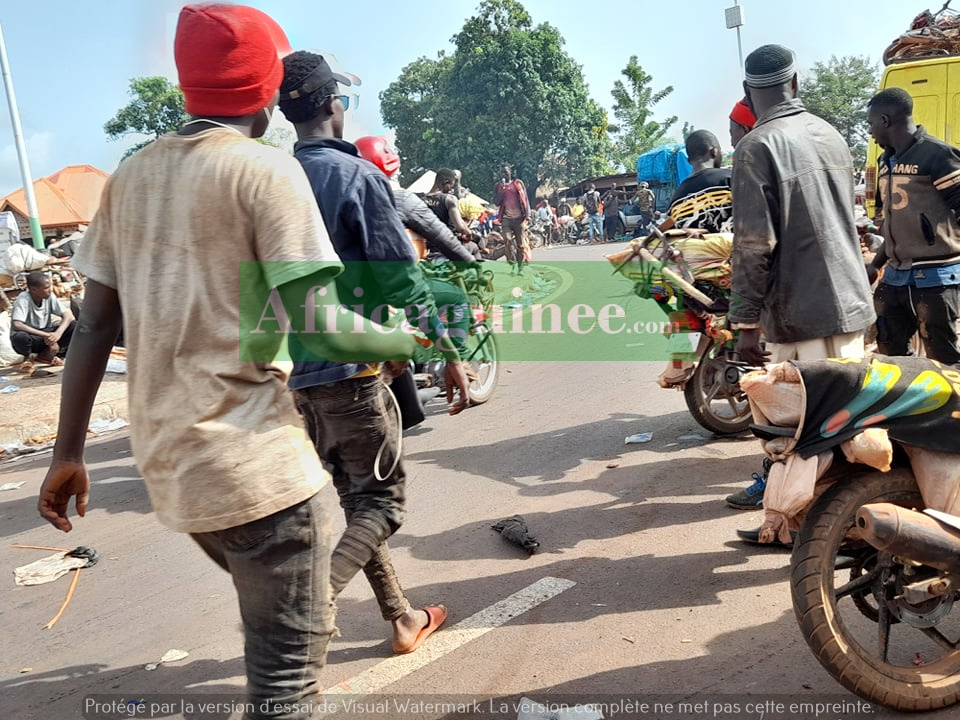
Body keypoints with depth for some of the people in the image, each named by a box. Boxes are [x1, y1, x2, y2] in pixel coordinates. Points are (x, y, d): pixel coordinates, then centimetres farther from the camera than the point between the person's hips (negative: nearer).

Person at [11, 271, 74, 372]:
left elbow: (68, 315, -13)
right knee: (20, 337, -39)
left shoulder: (50, 296, -9)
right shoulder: (23, 299, -23)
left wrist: (58, 333, -32)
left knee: (73, 327, -17)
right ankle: (27, 358, -2)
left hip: (45, 336, 4)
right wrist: (44, 335, -37)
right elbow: (16, 325, -36)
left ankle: (46, 355, 2)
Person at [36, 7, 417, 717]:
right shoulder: (267, 168, -9)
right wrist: (421, 345, -3)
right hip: (255, 460, -7)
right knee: (293, 653, 6)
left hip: (167, 460, 8)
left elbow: (95, 324, 9)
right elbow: (317, 325, -17)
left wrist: (68, 453, 13)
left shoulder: (132, 174, 11)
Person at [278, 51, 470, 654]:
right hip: (350, 368, -7)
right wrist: (450, 356, -8)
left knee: (357, 498, 16)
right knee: (383, 501, 5)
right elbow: (403, 277, -14)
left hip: (293, 376, 7)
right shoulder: (357, 175, -11)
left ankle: (402, 618, 27)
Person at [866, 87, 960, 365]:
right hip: (894, 277, 8)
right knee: (889, 352, 15)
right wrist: (876, 264, 19)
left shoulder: (935, 154, -12)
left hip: (934, 278, -8)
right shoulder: (886, 161, 14)